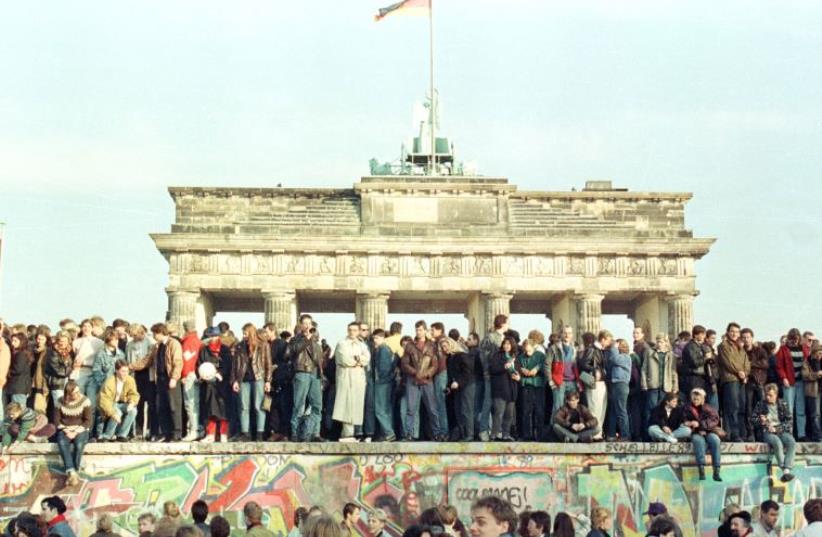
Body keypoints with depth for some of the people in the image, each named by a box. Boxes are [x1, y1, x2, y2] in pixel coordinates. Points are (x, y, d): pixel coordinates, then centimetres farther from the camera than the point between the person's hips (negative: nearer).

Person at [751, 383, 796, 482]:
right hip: (767, 432, -2)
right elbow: (752, 419, 9)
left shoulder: (782, 404, 8)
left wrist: (777, 428, -11)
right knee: (777, 443, -35)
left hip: (781, 431, 2)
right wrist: (760, 421, -14)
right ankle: (784, 471, -35)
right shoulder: (760, 404, 5)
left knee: (792, 443, -30)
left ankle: (787, 470, -39)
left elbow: (790, 421, 4)